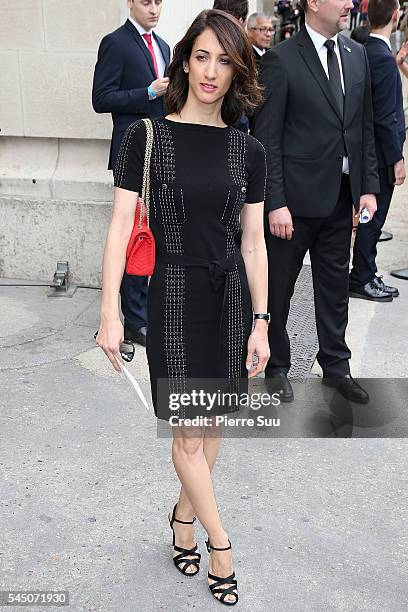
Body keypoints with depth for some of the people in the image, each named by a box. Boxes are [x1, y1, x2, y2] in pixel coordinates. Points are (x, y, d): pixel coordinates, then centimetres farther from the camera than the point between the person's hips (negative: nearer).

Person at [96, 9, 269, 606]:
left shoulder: (248, 151, 2)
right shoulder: (147, 137, -6)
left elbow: (254, 243, 5)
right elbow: (120, 228, -7)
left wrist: (260, 322, 4)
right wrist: (110, 312, -11)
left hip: (230, 295, 3)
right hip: (174, 294, -3)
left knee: (211, 423, 13)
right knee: (188, 433, 3)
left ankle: (184, 513, 38)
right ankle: (219, 540, 24)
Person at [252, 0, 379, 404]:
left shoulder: (357, 55, 10)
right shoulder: (281, 60, -9)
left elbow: (364, 127, 12)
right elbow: (266, 139, -12)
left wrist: (368, 187, 6)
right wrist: (275, 204, -16)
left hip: (341, 197, 6)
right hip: (295, 198, -6)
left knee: (335, 285, 15)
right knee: (278, 287, 8)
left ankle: (335, 365, 31)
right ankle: (276, 367, 27)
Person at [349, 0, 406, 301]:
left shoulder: (366, 53, 8)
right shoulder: (383, 58, -19)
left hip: (369, 151, 9)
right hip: (381, 154, -9)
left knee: (372, 217, 15)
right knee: (373, 217, 1)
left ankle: (366, 274, 26)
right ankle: (361, 279, 12)